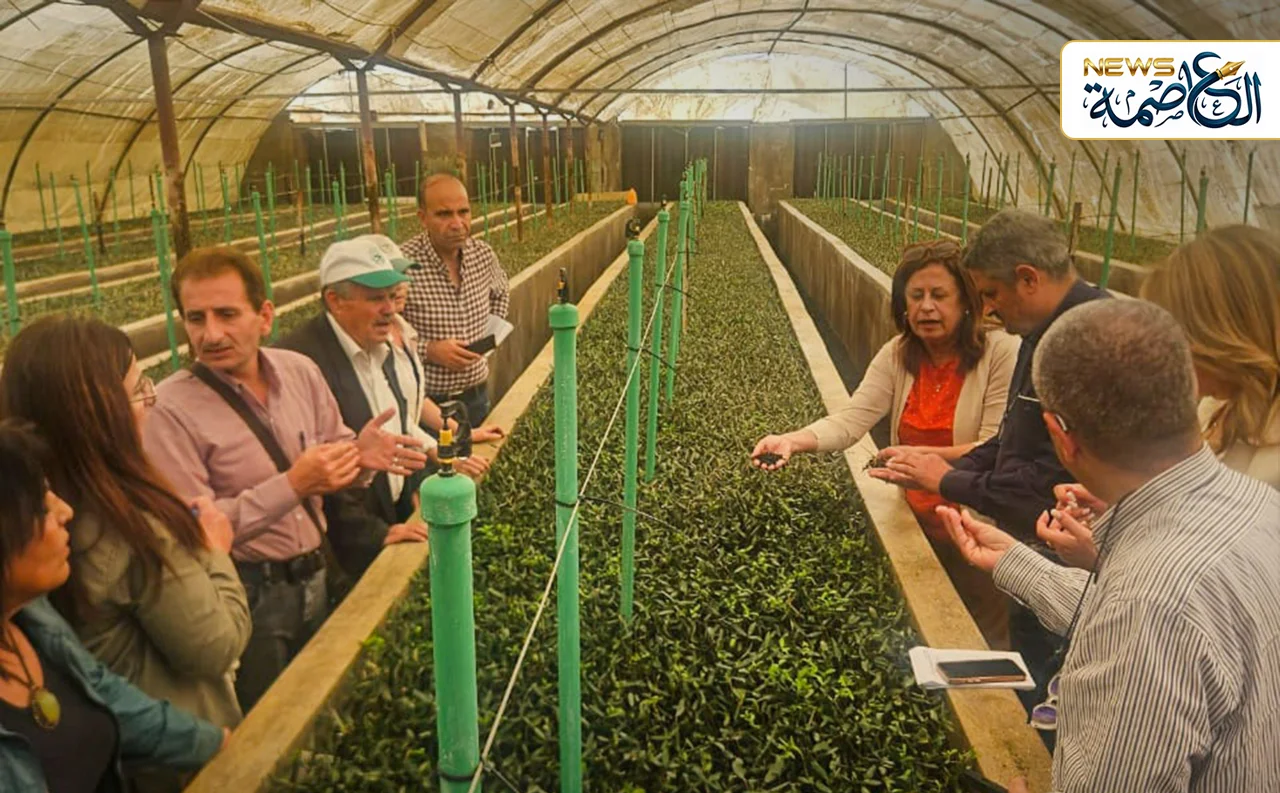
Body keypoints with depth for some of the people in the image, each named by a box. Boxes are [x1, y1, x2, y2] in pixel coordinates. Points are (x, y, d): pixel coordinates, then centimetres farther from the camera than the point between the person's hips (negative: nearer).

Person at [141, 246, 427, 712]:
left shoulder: (300, 371, -3)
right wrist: (292, 486, -28)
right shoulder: (171, 410, -18)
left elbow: (332, 449, 9)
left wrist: (359, 456, -14)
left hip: (315, 579, 5)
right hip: (246, 599, -5)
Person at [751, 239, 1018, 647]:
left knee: (984, 641, 14)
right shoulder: (897, 356, -2)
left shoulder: (1001, 353, -15)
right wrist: (792, 440, -32)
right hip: (916, 522, 5)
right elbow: (851, 419, -15)